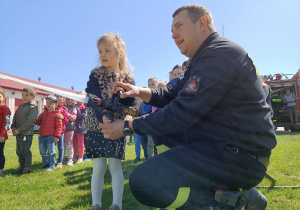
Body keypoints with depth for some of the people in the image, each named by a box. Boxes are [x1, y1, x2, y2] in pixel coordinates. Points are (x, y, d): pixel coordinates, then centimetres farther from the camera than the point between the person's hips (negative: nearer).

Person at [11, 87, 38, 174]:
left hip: (26, 133, -9)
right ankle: (22, 166, 27)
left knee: (25, 150, -4)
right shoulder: (21, 105, 15)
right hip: (18, 132, 9)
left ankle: (28, 167, 8)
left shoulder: (33, 107, -12)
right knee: (19, 151, 15)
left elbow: (30, 121, -19)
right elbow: (15, 116, 17)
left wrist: (19, 130, -19)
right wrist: (13, 127, 1)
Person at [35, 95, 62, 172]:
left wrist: (57, 136, -15)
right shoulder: (43, 113, 12)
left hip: (51, 136, -7)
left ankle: (52, 165, 12)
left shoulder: (56, 114, -8)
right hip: (42, 135, 7)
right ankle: (45, 163, 34)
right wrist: (35, 120, -4)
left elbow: (59, 125, -10)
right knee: (43, 151, 16)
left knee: (51, 152, 0)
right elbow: (39, 122, 19)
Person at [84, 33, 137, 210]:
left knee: (115, 165, 1)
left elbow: (133, 102, -3)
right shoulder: (96, 74, 0)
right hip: (97, 126, 0)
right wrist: (103, 118, -29)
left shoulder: (128, 77, 3)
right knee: (99, 167, 2)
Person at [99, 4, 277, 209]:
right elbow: (172, 94, 16)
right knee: (161, 123, 18)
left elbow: (183, 112, -22)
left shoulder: (220, 53, -17)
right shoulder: (205, 58, 17)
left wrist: (128, 127, -13)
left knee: (142, 182, -20)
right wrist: (140, 91, -2)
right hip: (221, 142, 11)